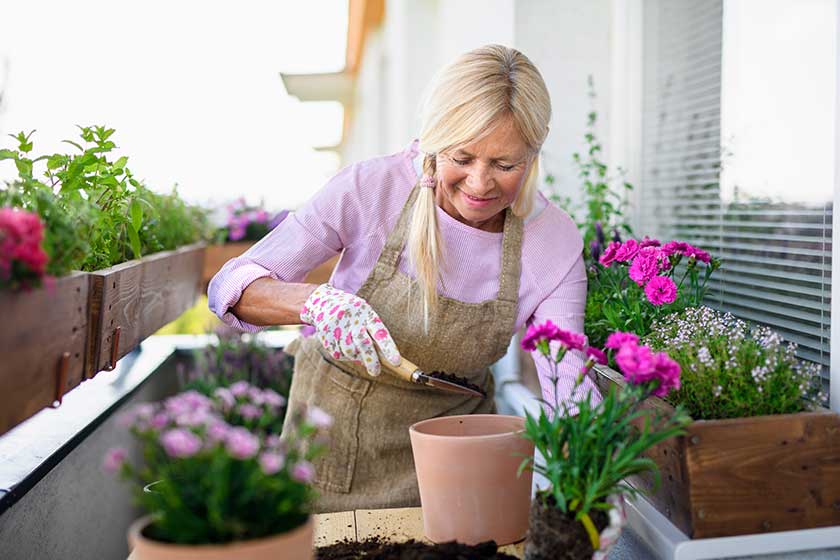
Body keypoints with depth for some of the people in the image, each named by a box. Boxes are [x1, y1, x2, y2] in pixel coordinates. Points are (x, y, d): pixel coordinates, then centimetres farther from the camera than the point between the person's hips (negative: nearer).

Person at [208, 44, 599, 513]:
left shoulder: (556, 242, -17)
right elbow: (231, 288, -20)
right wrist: (316, 301, -40)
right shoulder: (371, 188, -22)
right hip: (335, 425, -1)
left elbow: (569, 386, -19)